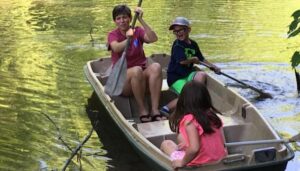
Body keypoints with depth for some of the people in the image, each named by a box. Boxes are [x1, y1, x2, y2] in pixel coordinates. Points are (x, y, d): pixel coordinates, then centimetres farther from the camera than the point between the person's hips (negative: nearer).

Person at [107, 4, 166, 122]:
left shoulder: (137, 31, 8)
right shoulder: (113, 35, 3)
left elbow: (153, 38, -14)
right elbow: (116, 48, -22)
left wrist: (140, 19, -17)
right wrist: (128, 39, -40)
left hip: (143, 78, 3)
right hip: (122, 79, -3)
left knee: (156, 67, -28)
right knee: (137, 70, -35)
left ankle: (155, 110, -35)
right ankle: (142, 110, -27)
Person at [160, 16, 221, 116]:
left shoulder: (193, 44, 9)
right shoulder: (177, 45, -13)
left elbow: (201, 59, 19)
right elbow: (182, 61, -26)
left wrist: (213, 66, 9)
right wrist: (194, 59, -7)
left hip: (188, 74, 7)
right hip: (175, 77, -7)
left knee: (202, 75, -20)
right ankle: (166, 109, -12)